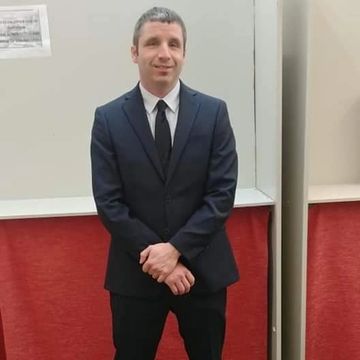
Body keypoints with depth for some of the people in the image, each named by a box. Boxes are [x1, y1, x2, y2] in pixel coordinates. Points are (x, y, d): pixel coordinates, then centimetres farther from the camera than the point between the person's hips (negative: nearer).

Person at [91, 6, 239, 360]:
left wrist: (176, 248, -15)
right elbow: (108, 202, -7)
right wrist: (156, 256, -14)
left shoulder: (213, 112, -3)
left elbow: (222, 193, -7)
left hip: (203, 268, 1)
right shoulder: (108, 118, -4)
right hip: (135, 272, 0)